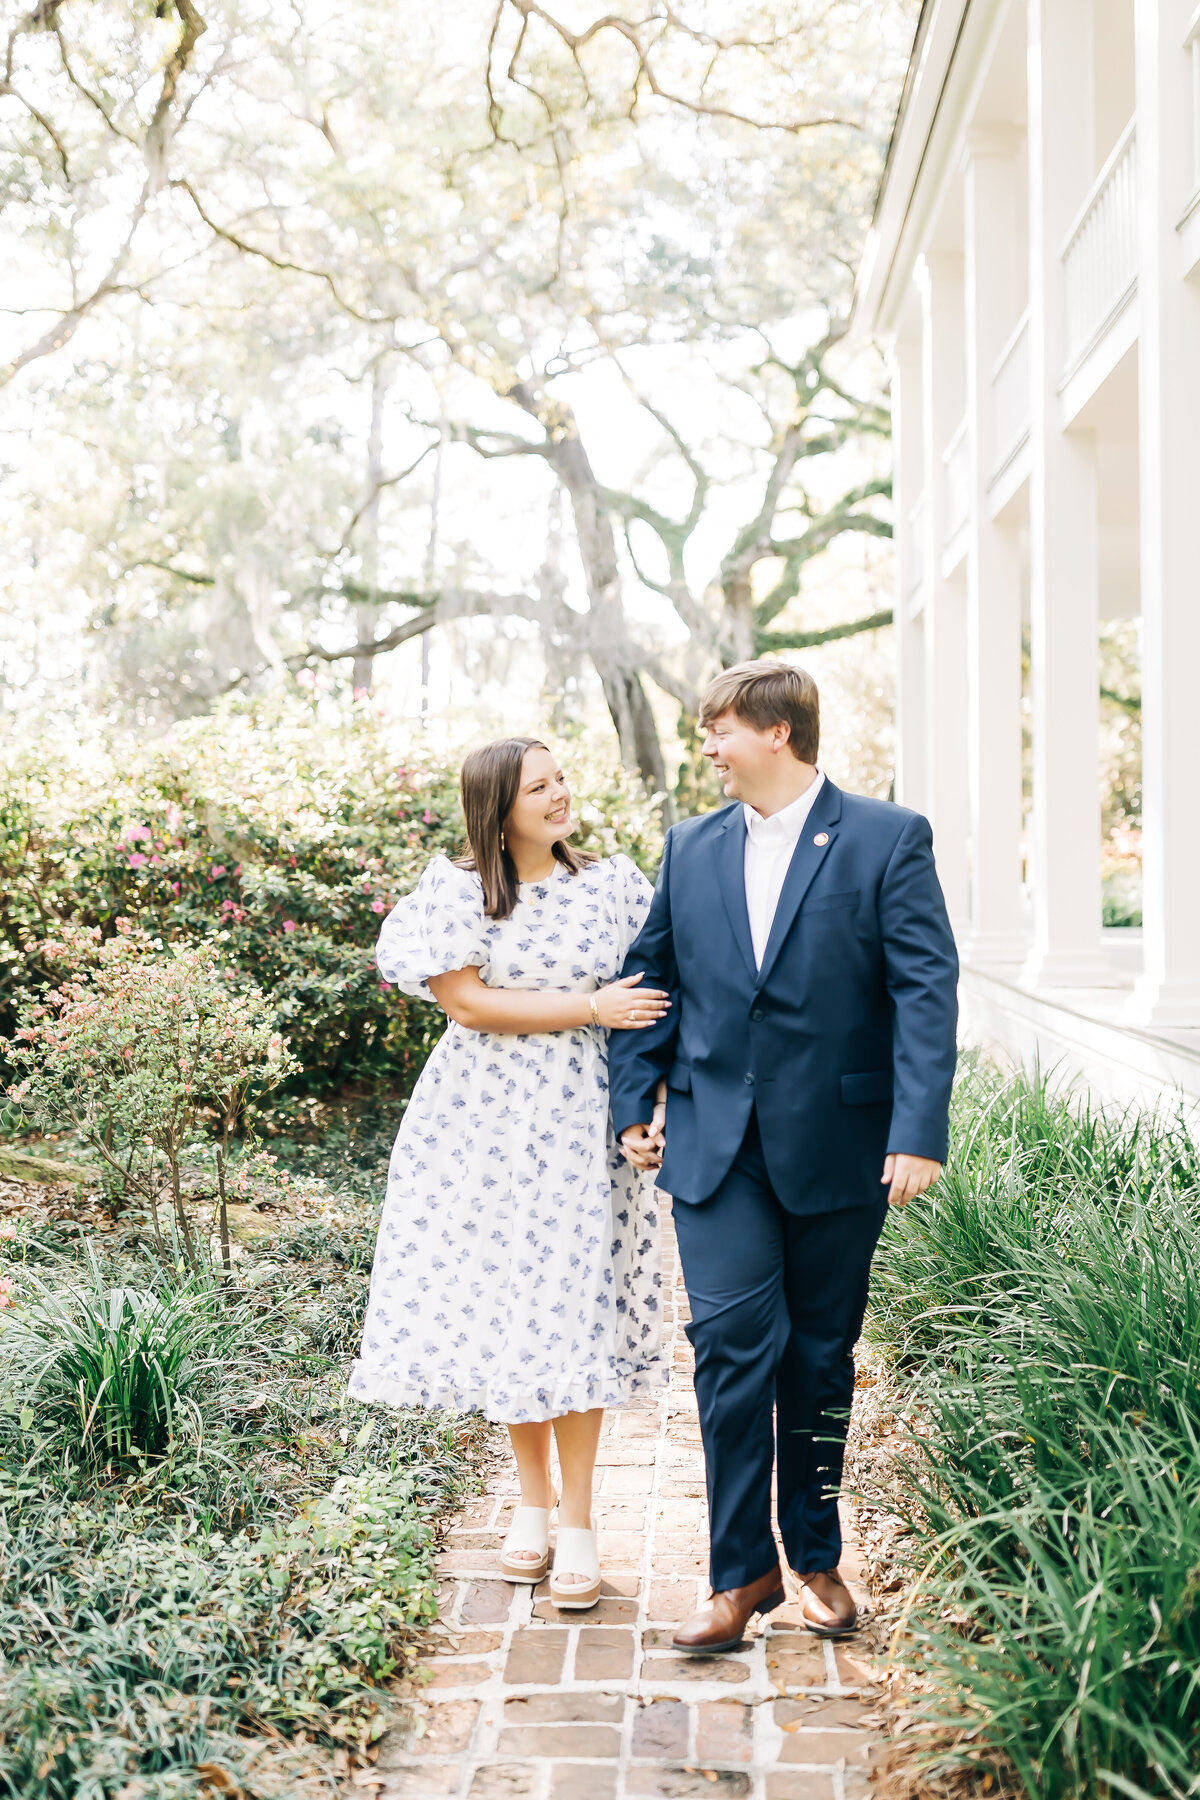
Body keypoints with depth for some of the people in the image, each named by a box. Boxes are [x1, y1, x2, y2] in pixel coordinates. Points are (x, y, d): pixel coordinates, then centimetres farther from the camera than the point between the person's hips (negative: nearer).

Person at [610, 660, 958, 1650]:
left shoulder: (889, 839, -3)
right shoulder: (691, 847, 9)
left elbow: (927, 990, -9)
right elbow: (649, 974, 16)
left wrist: (918, 1131, -17)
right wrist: (634, 1102, 9)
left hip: (837, 1144, -2)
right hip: (717, 1139, 2)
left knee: (820, 1355, 10)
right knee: (733, 1341, -5)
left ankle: (816, 1557, 27)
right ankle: (742, 1569, 7)